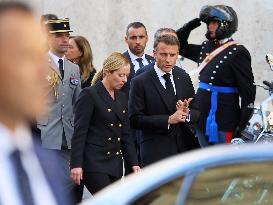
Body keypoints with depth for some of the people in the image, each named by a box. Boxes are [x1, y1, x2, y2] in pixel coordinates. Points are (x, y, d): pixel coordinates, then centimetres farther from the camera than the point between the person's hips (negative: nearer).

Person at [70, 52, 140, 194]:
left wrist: (134, 163, 9)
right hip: (94, 163, -7)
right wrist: (76, 165, -17)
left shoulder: (122, 98, 15)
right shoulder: (89, 95, -7)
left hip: (115, 165, 7)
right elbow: (79, 132, -11)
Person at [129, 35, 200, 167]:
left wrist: (187, 114, -10)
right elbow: (135, 119, -11)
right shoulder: (140, 82, -5)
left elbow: (197, 112, 14)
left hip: (185, 149, 5)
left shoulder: (184, 78, 11)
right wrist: (168, 120, -18)